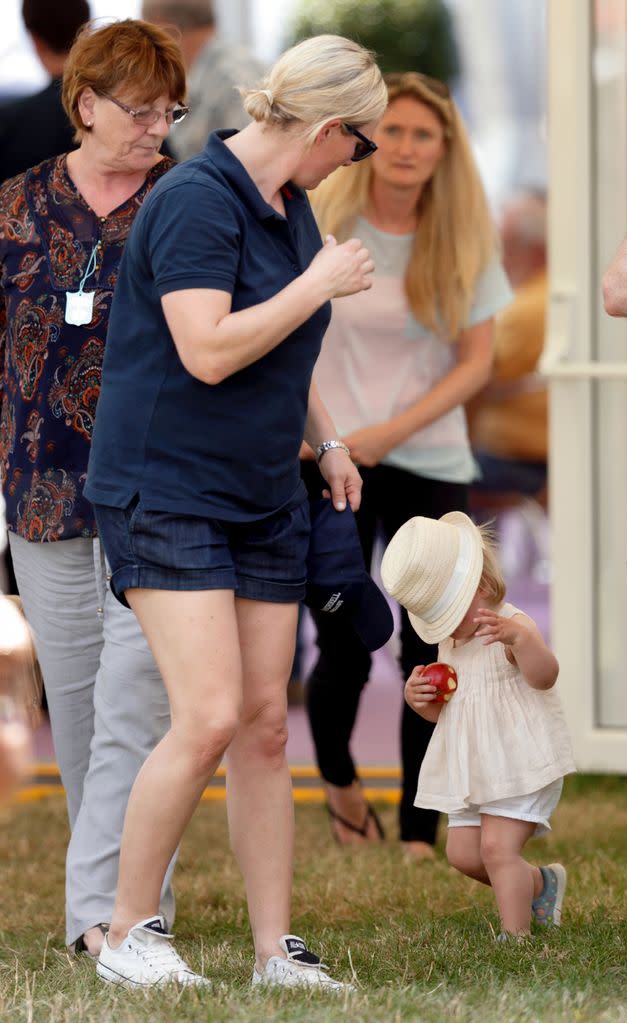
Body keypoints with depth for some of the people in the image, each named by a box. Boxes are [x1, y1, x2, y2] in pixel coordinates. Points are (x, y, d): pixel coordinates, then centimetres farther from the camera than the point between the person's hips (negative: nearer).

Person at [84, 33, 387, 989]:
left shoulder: (287, 205, 12)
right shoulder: (195, 200, -17)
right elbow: (209, 351, -26)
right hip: (168, 491, -8)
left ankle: (277, 952, 7)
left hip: (265, 501, 8)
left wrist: (329, 441, 19)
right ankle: (128, 936, -2)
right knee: (208, 720, -16)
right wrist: (321, 283, -17)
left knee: (266, 725, 4)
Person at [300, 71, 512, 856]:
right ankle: (337, 777, 27)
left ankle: (419, 835, 8)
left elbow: (477, 362, -2)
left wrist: (391, 433, -12)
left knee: (428, 653, -2)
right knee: (343, 654, -4)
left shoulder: (463, 242, 0)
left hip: (431, 462, 1)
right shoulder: (321, 223, -3)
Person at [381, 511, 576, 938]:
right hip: (475, 770, 9)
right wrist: (418, 698, -4)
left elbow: (544, 676, -35)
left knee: (497, 847, -17)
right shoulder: (449, 645, 12)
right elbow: (443, 710, 21)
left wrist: (517, 637, -55)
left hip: (522, 762, -9)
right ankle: (541, 884, 28)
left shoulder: (514, 628, -16)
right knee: (463, 852, 6)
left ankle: (516, 935, -8)